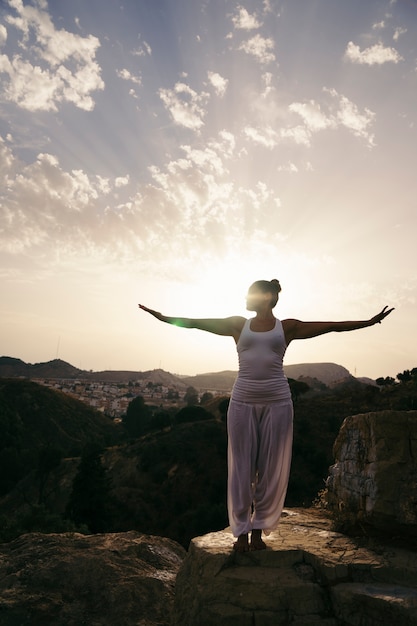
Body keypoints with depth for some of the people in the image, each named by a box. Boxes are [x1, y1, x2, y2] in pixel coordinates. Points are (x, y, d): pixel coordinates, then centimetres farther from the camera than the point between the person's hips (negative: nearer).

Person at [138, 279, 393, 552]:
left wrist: (368, 322, 2)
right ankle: (241, 531, 17)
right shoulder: (238, 324, 10)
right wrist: (165, 317, 3)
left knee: (271, 469, 6)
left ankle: (259, 530, 21)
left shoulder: (287, 327, 7)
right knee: (241, 467, 4)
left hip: (277, 402, 0)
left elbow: (333, 326, 6)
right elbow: (197, 323, 7)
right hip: (243, 402, 1)